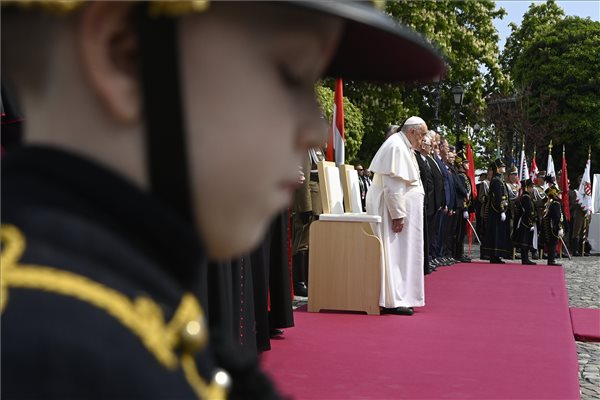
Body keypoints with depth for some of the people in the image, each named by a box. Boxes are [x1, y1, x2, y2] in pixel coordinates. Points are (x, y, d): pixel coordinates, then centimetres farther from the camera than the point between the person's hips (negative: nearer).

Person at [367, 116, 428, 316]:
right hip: (394, 209, -10)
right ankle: (393, 301, -6)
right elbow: (392, 185, -22)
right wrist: (398, 215, -23)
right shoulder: (396, 147, -16)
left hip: (402, 208, 10)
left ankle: (399, 297, 14)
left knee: (401, 253, 10)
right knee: (394, 253, -8)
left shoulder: (404, 147, 16)